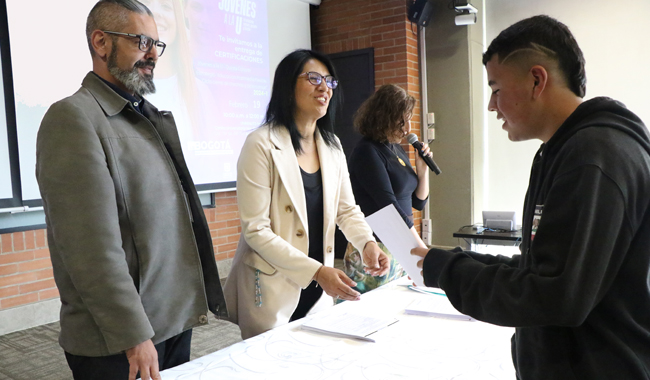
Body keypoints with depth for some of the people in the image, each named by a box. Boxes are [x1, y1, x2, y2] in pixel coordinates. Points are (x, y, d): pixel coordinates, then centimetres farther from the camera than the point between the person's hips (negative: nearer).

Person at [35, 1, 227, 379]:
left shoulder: (153, 117, 12)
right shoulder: (73, 117, -13)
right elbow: (93, 246, -20)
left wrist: (195, 298, 13)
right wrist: (134, 336, -19)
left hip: (178, 319, 8)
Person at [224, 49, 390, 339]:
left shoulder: (331, 145, 6)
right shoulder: (262, 144, -15)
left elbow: (347, 209, 9)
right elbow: (255, 230, -18)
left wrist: (367, 243, -12)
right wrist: (316, 271, -23)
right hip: (272, 289, -6)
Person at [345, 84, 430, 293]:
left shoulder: (397, 149, 10)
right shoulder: (367, 152, -13)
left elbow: (418, 202, 16)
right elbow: (389, 205, -20)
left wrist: (423, 169, 0)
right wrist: (423, 248, -20)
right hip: (375, 251, -8)